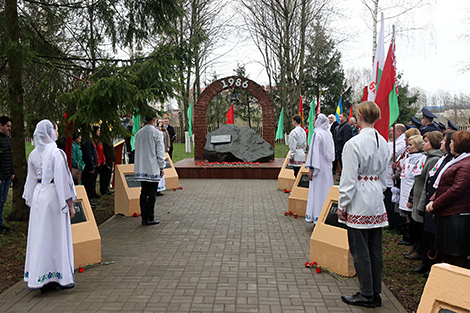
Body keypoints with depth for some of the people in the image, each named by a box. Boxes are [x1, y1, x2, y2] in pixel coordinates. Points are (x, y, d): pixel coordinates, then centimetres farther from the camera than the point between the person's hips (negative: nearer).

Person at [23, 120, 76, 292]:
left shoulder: (34, 154, 7)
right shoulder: (56, 153, -14)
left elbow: (31, 179, 13)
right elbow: (63, 179, -14)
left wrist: (31, 201, 22)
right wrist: (70, 204, -9)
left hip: (38, 194, 6)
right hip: (53, 195, -6)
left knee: (39, 235, 11)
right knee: (57, 236, 2)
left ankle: (39, 277, 18)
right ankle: (61, 276, 11)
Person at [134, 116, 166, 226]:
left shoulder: (138, 133, 6)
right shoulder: (157, 133, -11)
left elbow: (137, 151, 15)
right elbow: (160, 153, -10)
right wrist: (161, 167, 0)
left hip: (141, 169, 6)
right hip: (153, 169, -5)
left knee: (143, 193, 10)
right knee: (152, 194, 1)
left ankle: (144, 218, 15)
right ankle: (149, 218, 4)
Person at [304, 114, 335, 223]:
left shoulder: (317, 134, -13)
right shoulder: (329, 134, 7)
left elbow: (314, 151, -15)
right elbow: (331, 151, 12)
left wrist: (311, 169, -14)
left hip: (319, 166, -7)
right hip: (328, 166, 7)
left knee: (317, 190, -2)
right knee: (326, 189, 11)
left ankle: (315, 215, 1)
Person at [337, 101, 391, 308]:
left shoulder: (354, 144, -16)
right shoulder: (383, 143, 6)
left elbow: (349, 178, -15)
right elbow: (384, 175, 14)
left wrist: (342, 205, -8)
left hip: (359, 201, -7)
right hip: (376, 203, 7)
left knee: (360, 250, 3)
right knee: (375, 249, 14)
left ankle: (367, 295, 13)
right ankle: (376, 294, 23)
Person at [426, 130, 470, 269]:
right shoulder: (456, 161, 18)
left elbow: (456, 190, -21)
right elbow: (443, 186, 20)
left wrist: (435, 205, -14)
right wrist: (433, 200, 5)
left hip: (457, 216, -10)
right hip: (446, 214, 10)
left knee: (458, 257, -4)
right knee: (446, 255, 17)